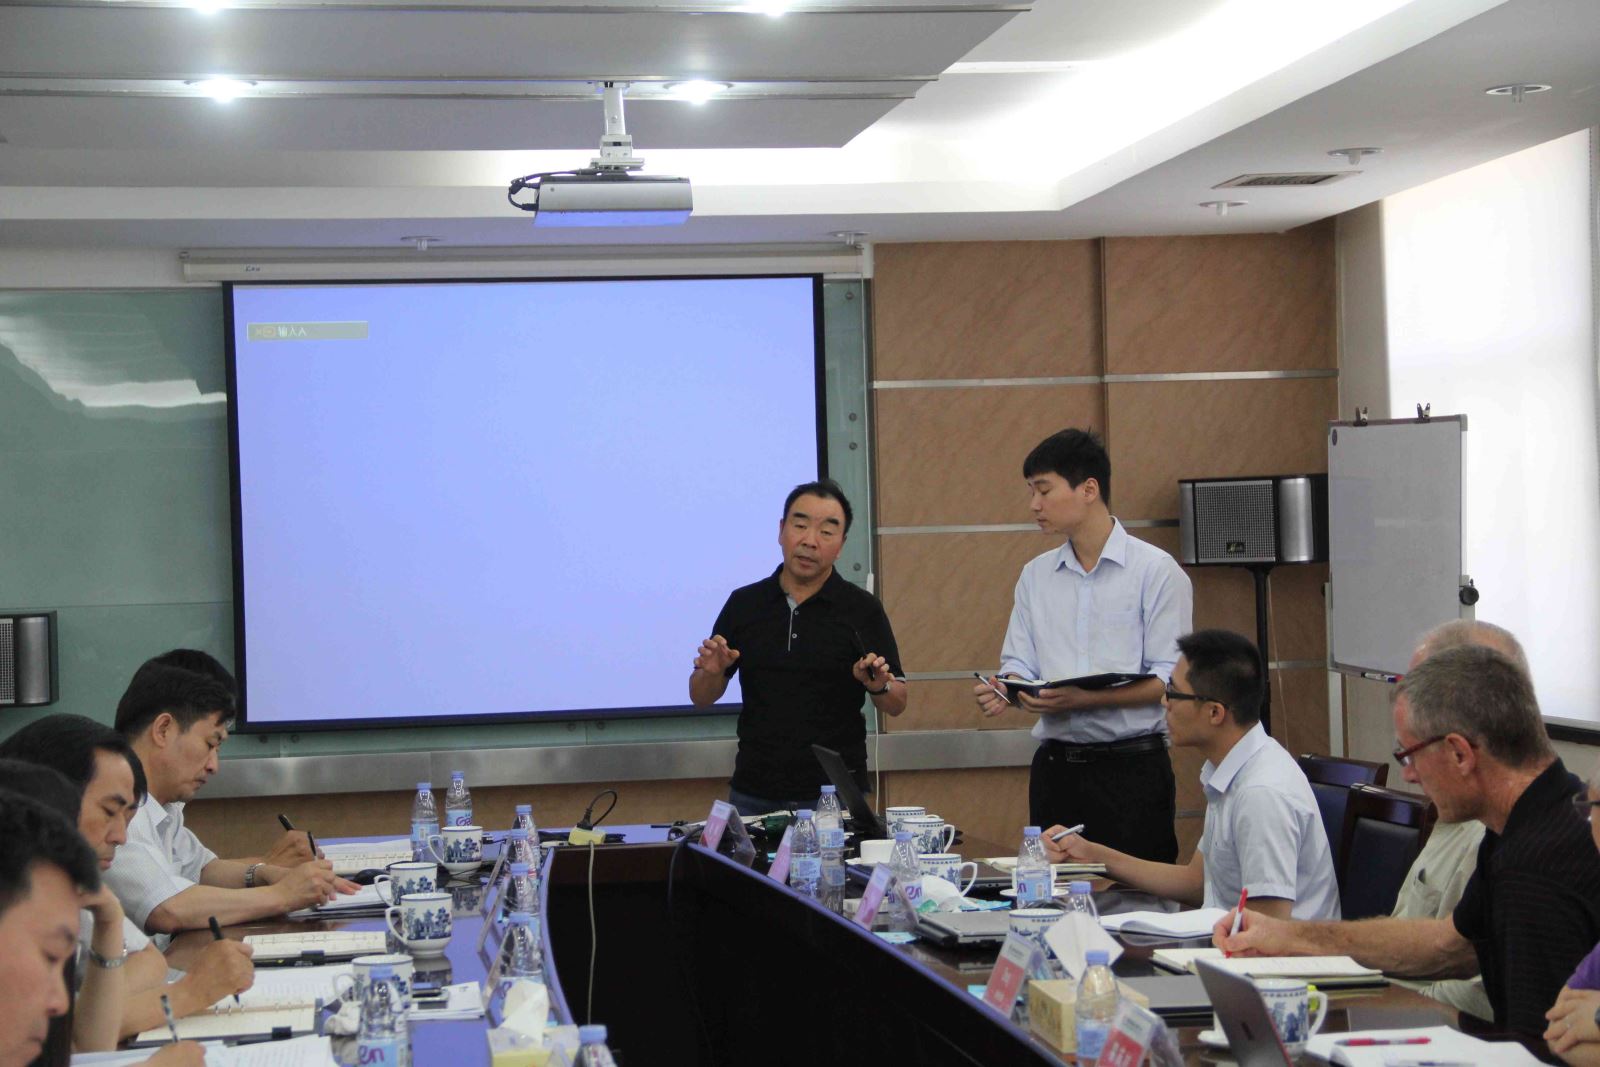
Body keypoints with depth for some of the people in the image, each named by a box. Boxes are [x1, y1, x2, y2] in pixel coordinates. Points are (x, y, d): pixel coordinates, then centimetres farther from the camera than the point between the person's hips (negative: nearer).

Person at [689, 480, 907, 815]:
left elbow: (897, 705, 0)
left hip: (836, 794, -2)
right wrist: (710, 672, -13)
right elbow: (702, 698, 9)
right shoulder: (743, 604, 4)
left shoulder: (862, 609, -2)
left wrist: (880, 686, -21)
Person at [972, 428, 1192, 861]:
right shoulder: (1035, 575, 14)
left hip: (1131, 765, -5)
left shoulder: (1156, 570, -4)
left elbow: (1170, 679, -10)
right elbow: (1020, 663, 12)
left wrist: (1084, 698, -21)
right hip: (1055, 767, 5)